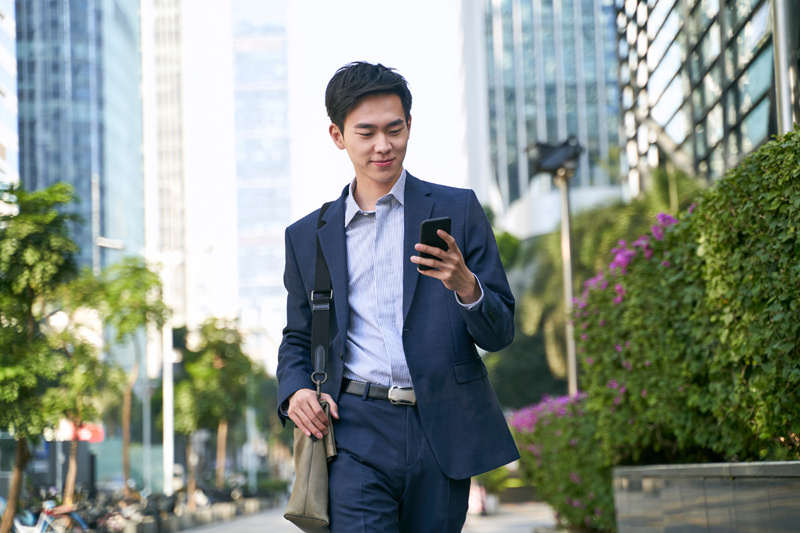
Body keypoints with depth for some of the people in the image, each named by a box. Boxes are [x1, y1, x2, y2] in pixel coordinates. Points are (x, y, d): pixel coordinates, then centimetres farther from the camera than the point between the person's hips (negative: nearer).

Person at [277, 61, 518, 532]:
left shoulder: (457, 210, 7)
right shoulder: (307, 237, 13)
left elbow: (500, 334, 5)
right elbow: (298, 339, 23)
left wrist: (465, 286, -17)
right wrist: (295, 390, 1)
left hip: (442, 435, 0)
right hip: (356, 431, 0)